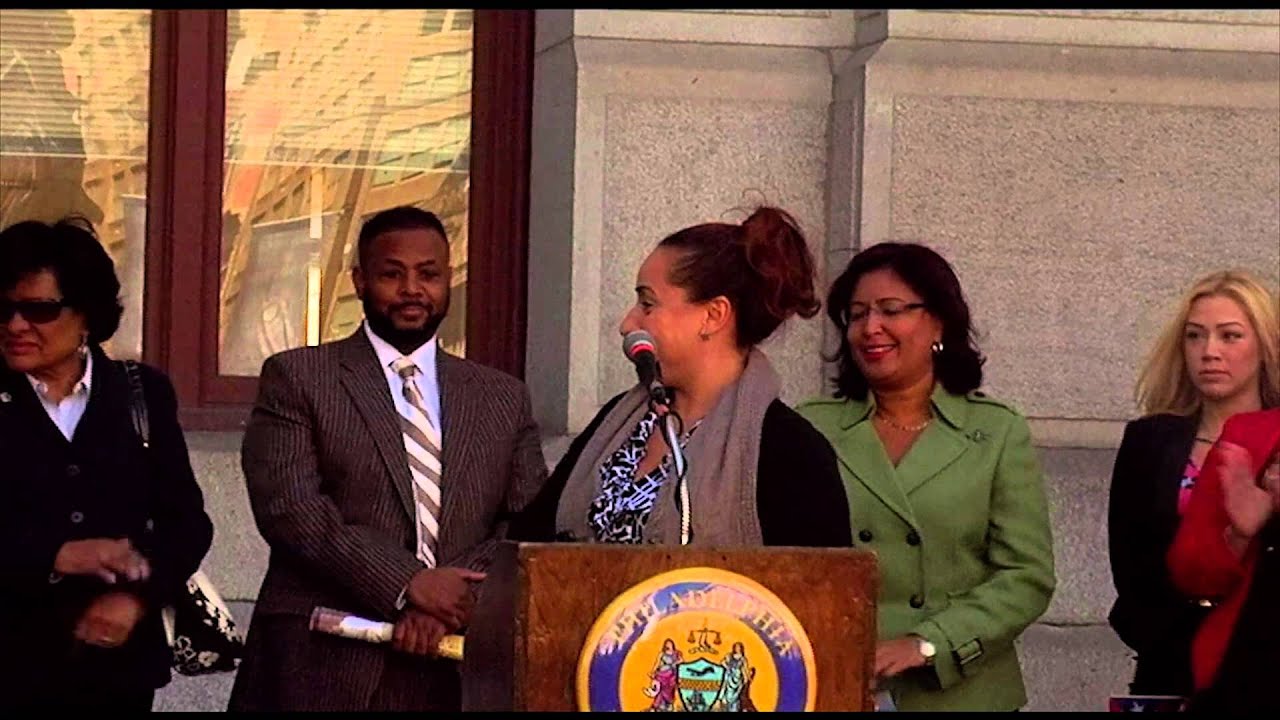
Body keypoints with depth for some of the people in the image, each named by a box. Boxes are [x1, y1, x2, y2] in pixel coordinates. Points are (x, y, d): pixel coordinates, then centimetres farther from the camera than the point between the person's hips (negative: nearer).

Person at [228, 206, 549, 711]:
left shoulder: (503, 398, 16)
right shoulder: (296, 378, 6)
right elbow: (288, 508, -6)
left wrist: (450, 601, -9)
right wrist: (407, 585, -15)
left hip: (453, 674, 2)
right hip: (321, 669, -2)